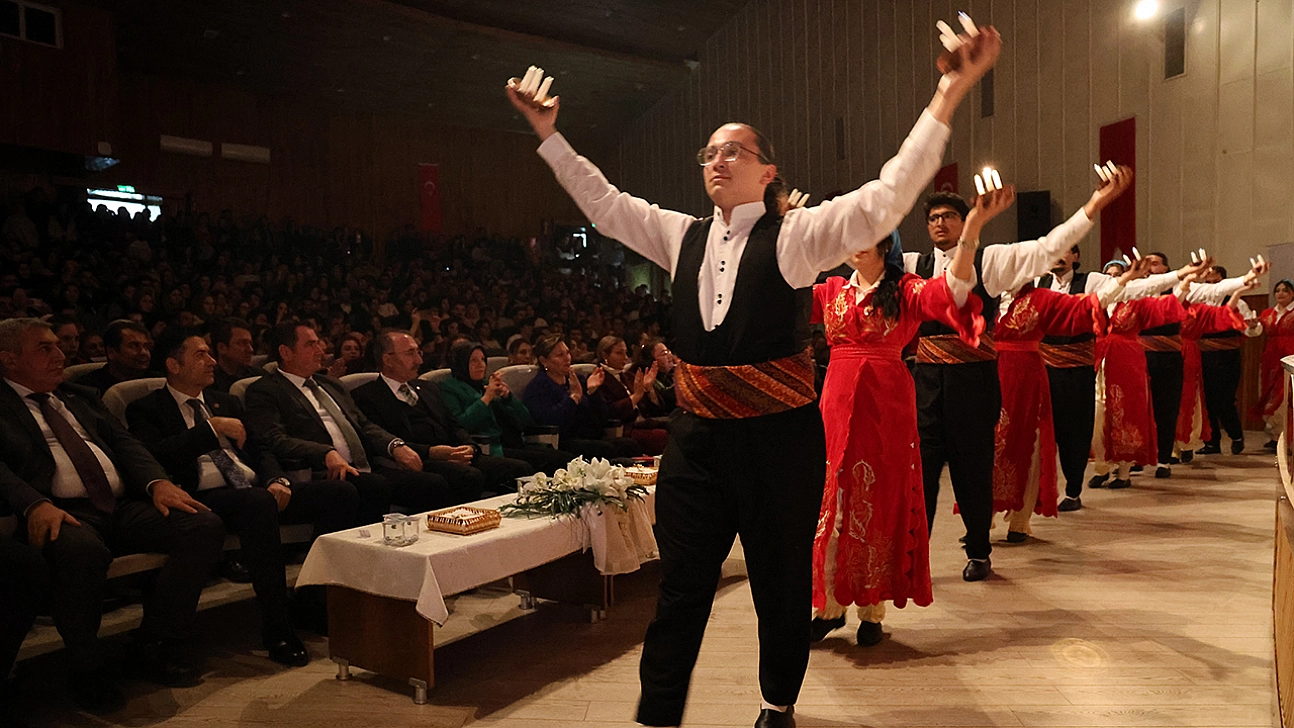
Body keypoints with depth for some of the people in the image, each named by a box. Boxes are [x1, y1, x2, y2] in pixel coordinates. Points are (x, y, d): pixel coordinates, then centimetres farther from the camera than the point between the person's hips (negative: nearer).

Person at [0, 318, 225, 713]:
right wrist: (35, 505, -26)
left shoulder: (81, 397, 27)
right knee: (81, 551, -40)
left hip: (124, 506, 6)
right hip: (64, 514, -6)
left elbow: (124, 442, 16)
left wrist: (158, 482, -3)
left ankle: (154, 644, -3)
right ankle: (87, 668, -13)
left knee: (205, 526, -18)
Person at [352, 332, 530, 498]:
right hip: (417, 463, -7)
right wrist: (430, 452, -18)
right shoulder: (365, 396, 5)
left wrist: (468, 447, 0)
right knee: (470, 476, -37)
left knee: (521, 468, -14)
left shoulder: (428, 388, 29)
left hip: (457, 457, 7)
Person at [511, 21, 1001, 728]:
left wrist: (948, 95, -22)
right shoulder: (683, 235, 10)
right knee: (680, 590, 11)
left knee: (782, 584, 14)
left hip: (779, 439, -3)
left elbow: (886, 199, -14)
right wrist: (550, 136, 18)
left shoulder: (797, 234, -5)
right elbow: (605, 203, 19)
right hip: (697, 437, 4)